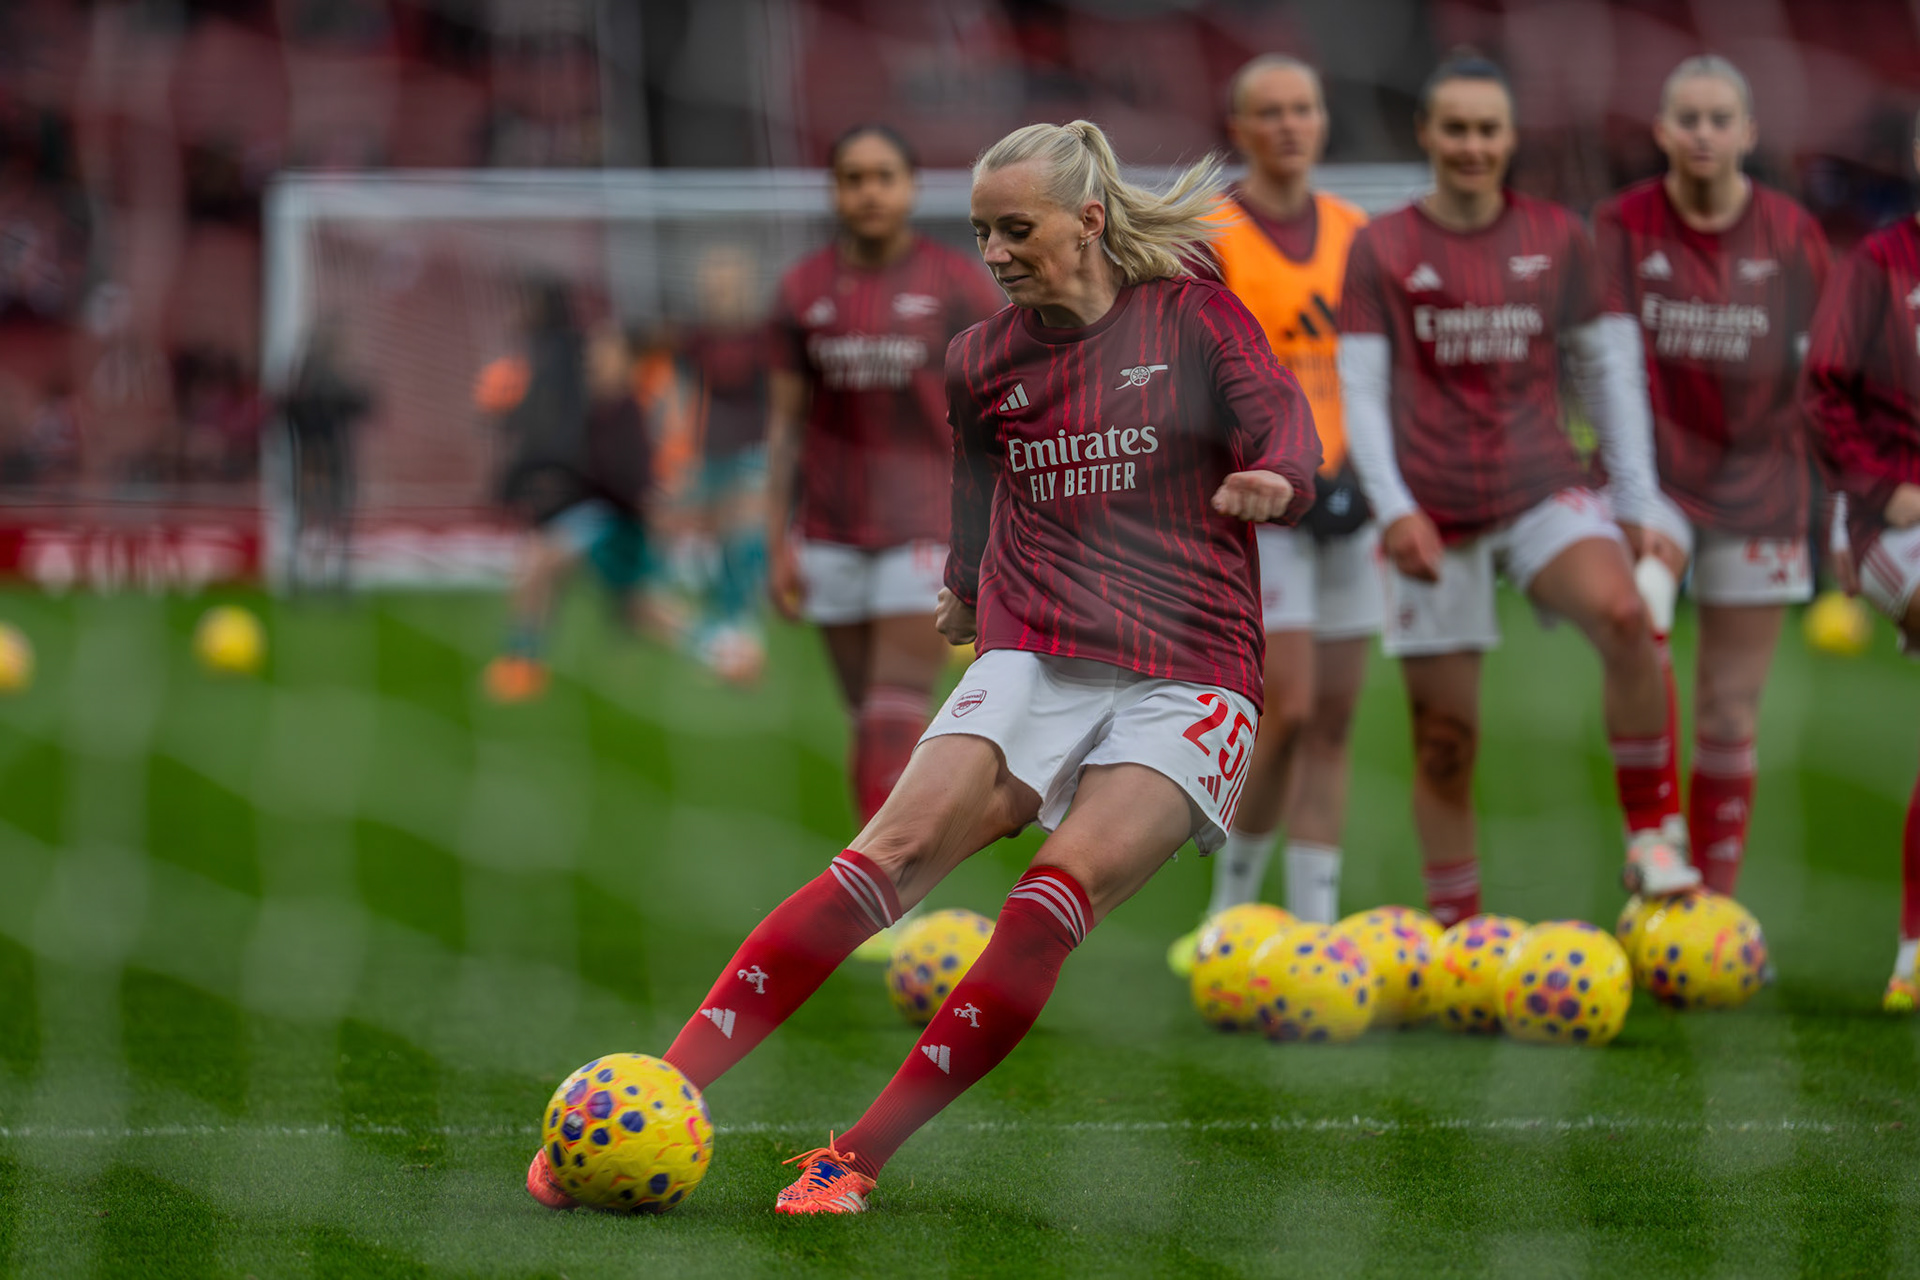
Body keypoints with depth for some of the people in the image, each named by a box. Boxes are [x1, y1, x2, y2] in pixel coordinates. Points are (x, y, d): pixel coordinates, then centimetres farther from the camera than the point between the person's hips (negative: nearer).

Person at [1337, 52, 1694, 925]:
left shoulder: (1556, 238, 9)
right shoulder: (1381, 248, 5)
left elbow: (1608, 370, 11)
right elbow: (1360, 391, 2)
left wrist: (1637, 505, 5)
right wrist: (1393, 508, -11)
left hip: (1544, 490, 0)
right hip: (1434, 514, 0)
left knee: (1624, 616, -30)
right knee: (1444, 738, 1)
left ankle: (1654, 836, -18)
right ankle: (1453, 929, 13)